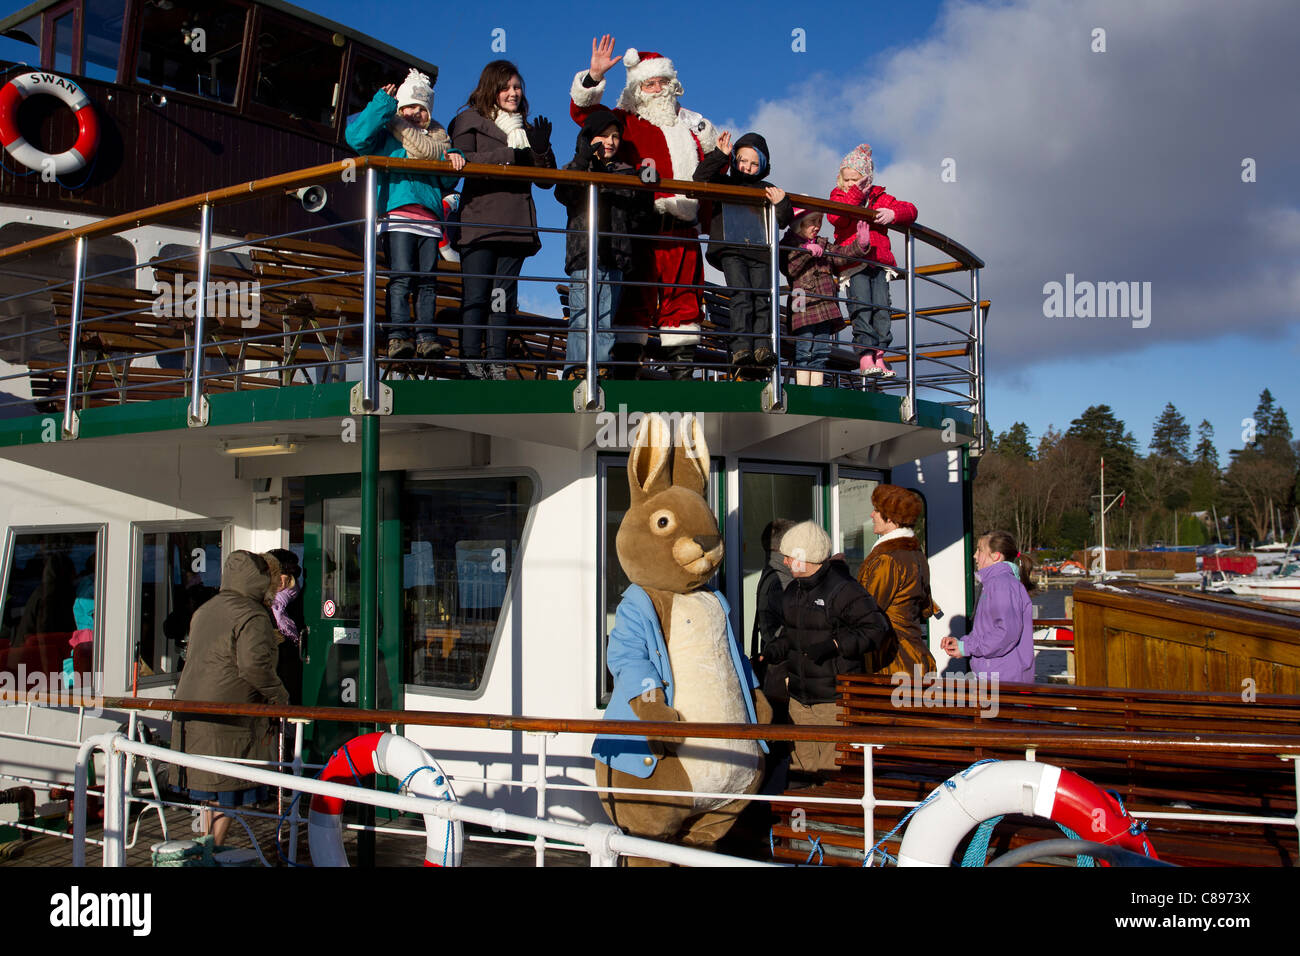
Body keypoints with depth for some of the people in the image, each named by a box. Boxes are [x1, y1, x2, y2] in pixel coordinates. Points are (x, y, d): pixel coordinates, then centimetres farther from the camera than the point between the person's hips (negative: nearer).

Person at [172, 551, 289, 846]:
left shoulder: (204, 611, 17)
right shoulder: (252, 617, -13)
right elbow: (254, 665, -24)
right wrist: (279, 697, -9)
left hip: (192, 714, 9)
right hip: (226, 722, -9)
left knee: (211, 793, 18)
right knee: (225, 797, -1)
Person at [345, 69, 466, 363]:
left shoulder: (438, 138, 26)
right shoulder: (386, 135, 16)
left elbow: (447, 183, 22)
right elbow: (357, 138, -4)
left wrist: (451, 159, 1)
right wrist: (383, 103, -2)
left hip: (429, 216, 4)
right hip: (398, 214, -3)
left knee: (427, 279, -3)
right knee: (401, 276, -13)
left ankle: (427, 336, -4)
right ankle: (398, 336, -17)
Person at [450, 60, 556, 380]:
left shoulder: (527, 128, 22)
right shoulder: (469, 120, 9)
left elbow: (546, 180, 19)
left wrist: (541, 150, 0)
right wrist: (509, 155, -13)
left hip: (516, 225, 4)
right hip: (479, 221, -4)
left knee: (505, 296, 1)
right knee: (476, 294, -9)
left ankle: (496, 361, 2)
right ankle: (471, 361, -8)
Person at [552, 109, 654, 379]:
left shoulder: (627, 173, 20)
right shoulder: (577, 169, 11)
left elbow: (639, 214, 15)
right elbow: (563, 194, -12)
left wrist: (646, 190, -4)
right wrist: (582, 160, -23)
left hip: (615, 256, 3)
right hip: (584, 253, -3)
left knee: (606, 322, 3)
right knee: (582, 319, -9)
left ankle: (601, 371, 6)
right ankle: (575, 371, -7)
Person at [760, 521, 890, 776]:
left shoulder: (844, 589, -13)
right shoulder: (793, 590, 14)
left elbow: (876, 629, -15)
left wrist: (835, 645, -21)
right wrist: (773, 652, 8)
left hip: (835, 697, -8)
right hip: (799, 698, 8)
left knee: (834, 769, -7)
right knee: (802, 762, 11)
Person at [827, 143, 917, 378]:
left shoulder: (879, 197, 17)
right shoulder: (839, 196, 11)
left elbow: (910, 210, 12)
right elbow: (836, 217, -11)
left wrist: (893, 213, -10)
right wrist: (856, 192, -14)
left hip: (879, 260, 3)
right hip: (853, 260, -3)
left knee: (881, 306, -5)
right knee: (861, 306, -13)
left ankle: (879, 354, -1)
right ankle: (866, 355, -17)